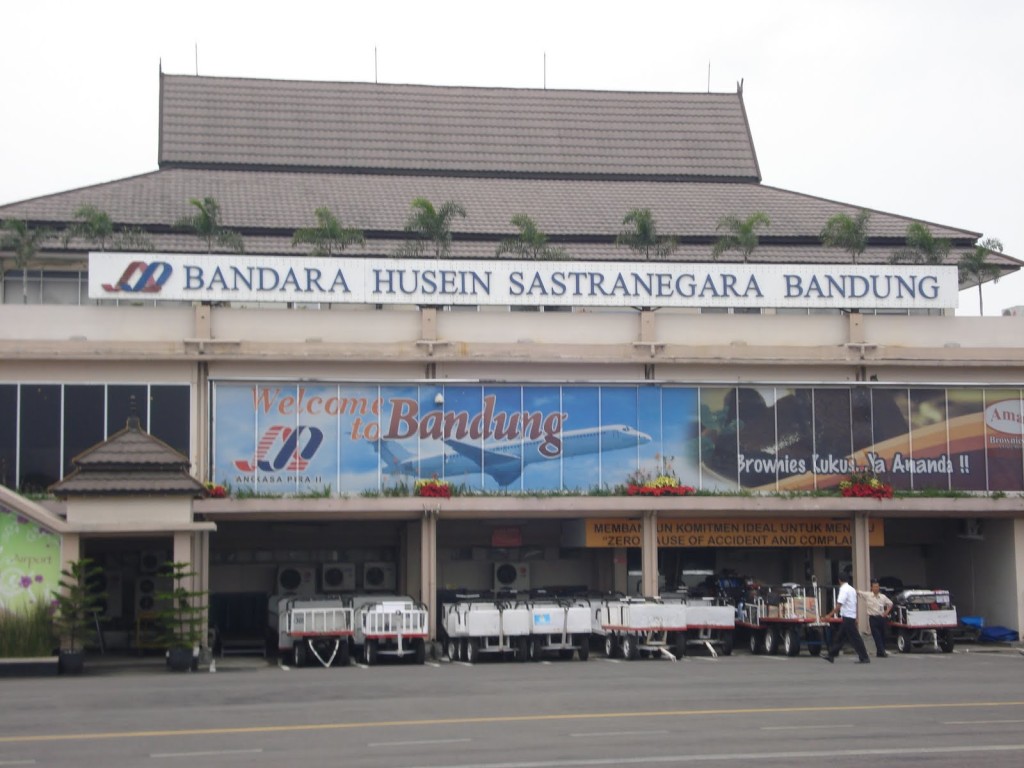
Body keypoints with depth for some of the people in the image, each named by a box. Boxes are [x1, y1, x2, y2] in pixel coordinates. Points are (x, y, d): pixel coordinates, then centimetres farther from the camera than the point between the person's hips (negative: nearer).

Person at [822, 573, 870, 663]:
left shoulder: (843, 590, -15)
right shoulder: (852, 589, 12)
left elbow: (839, 605, -22)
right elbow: (855, 604, 17)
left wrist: (830, 615, -19)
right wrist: (856, 619, 23)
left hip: (847, 617, -9)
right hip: (852, 616, 9)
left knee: (855, 638, -6)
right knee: (839, 637, 12)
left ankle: (864, 658, -4)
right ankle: (831, 656, 15)